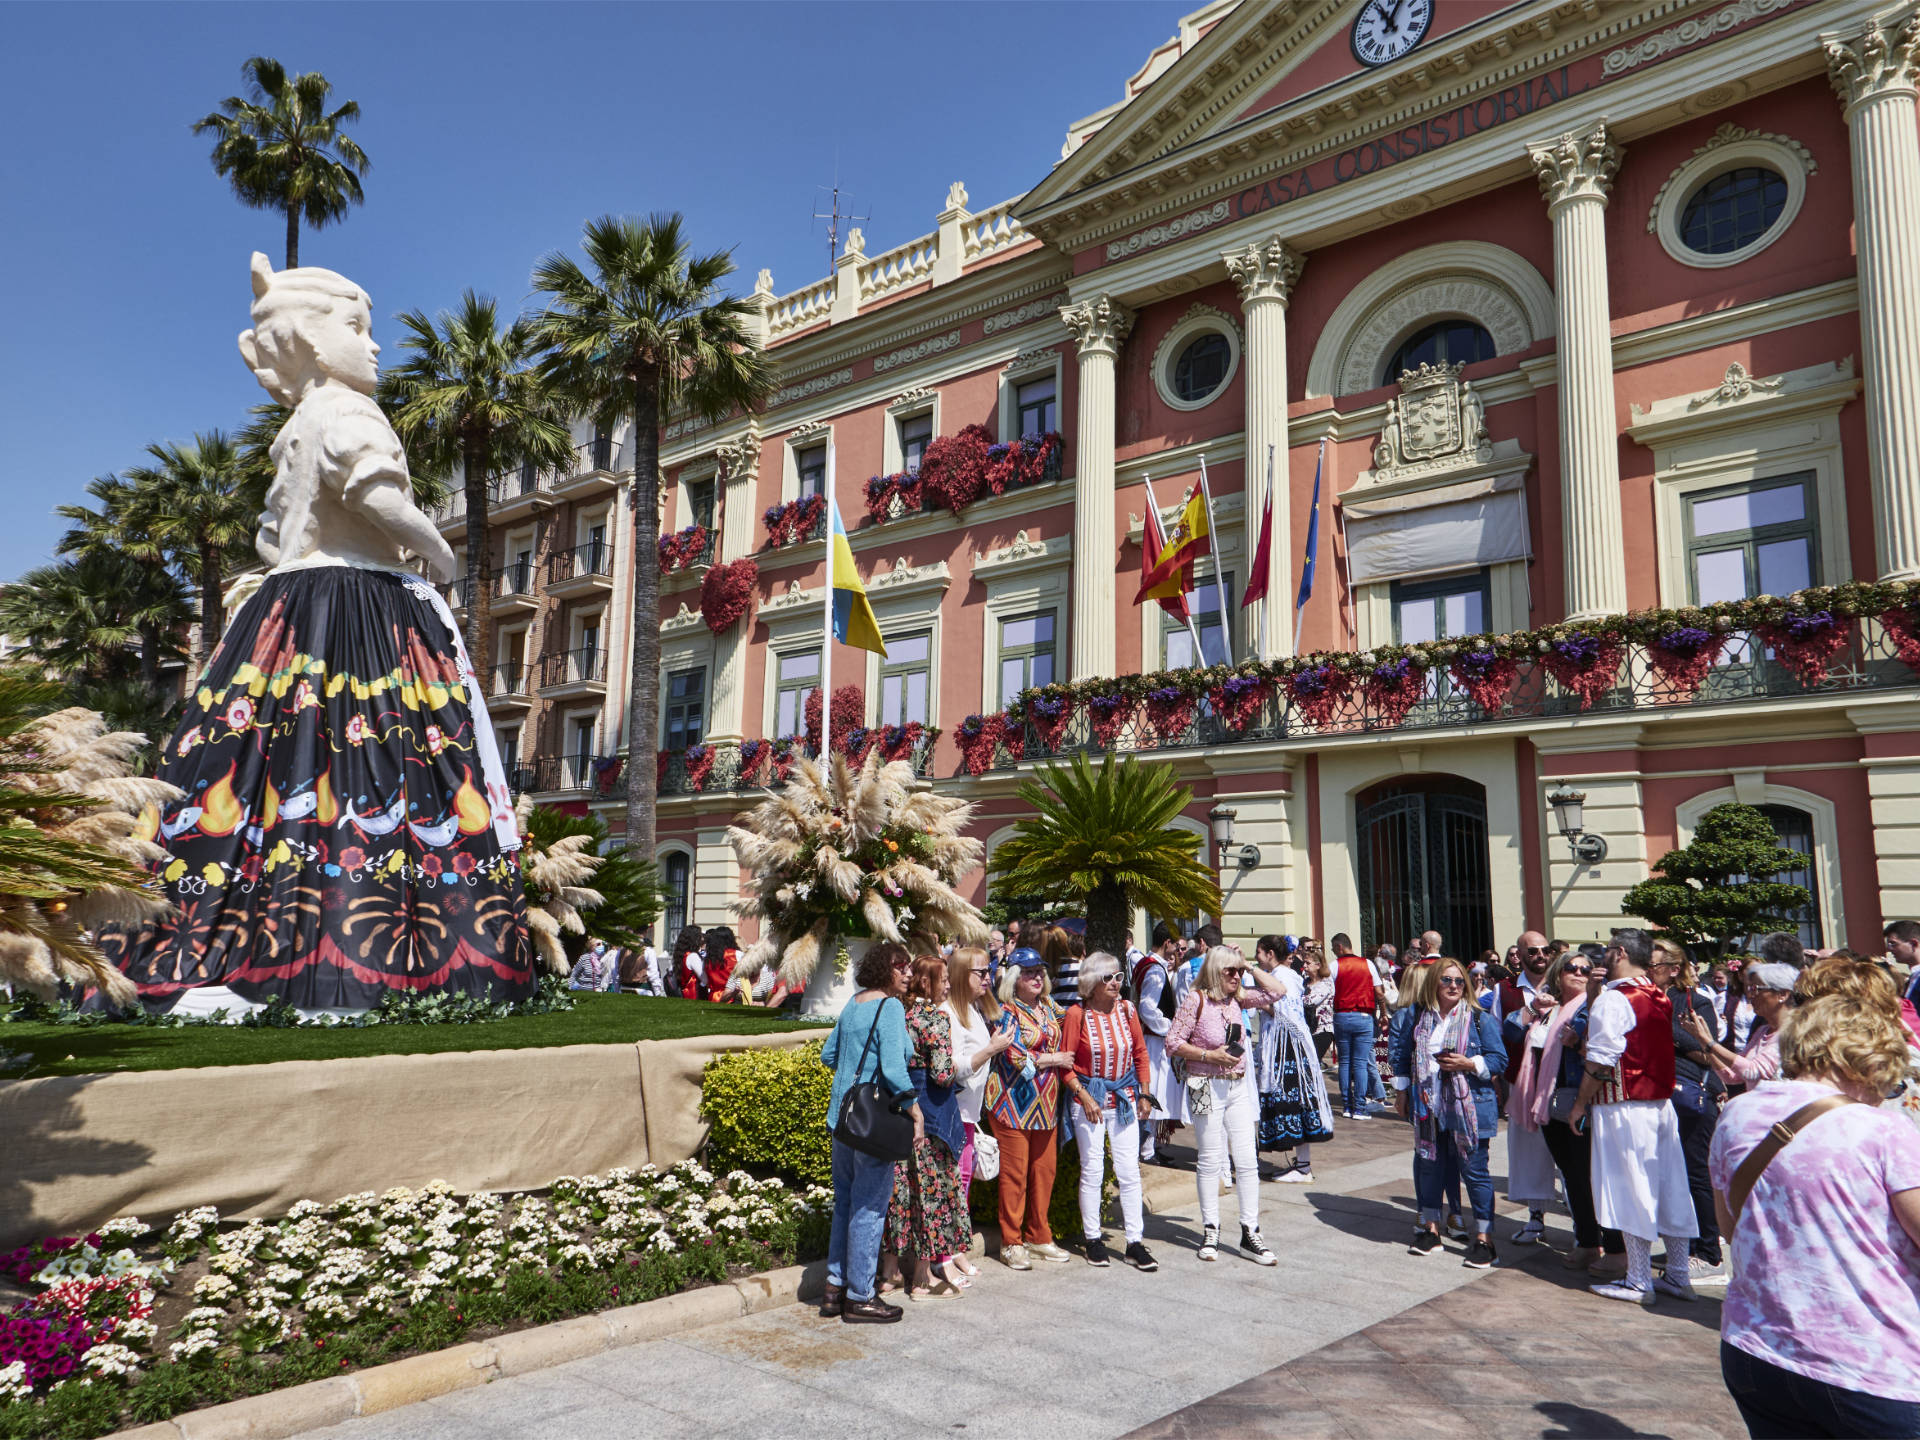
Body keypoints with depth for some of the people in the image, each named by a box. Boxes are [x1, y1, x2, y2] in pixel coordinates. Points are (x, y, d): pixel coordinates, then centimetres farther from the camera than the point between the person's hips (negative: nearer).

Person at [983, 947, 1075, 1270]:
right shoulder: (1006, 1012, -7)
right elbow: (1015, 1056, -16)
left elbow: (1062, 1046, 29)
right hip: (1014, 1101, -6)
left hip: (1046, 1104, 6)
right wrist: (1055, 1059, -7)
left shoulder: (1049, 1008, 14)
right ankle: (1011, 1243, 9)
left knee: (1045, 1170, 8)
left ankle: (1038, 1237, 22)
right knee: (1015, 1173, -2)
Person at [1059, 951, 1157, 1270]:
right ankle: (1093, 1239, 16)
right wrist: (1083, 1096, -12)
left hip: (1124, 1097, 3)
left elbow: (1140, 1054, 11)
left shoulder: (1127, 1010, 1)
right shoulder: (1077, 1015, -10)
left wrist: (1143, 1094, 8)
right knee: (1092, 1169, 2)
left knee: (1129, 1171, 2)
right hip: (1089, 1097, -3)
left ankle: (1135, 1242, 9)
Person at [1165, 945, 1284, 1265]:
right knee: (1210, 1161, 2)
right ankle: (1210, 1231, 16)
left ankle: (1250, 1234, 9)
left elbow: (1276, 991, 5)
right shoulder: (1196, 1000, -9)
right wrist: (1209, 1055, -16)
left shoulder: (1238, 998, 7)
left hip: (1239, 1087, 5)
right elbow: (1173, 1043, -9)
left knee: (1248, 1160, 3)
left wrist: (1250, 968, 1)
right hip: (1207, 1088, -5)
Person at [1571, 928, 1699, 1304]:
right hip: (1662, 1103, 8)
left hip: (1624, 1108, -8)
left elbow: (1600, 1062, -17)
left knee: (1630, 1193, 0)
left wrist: (1580, 1104, -7)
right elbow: (1661, 1050, 15)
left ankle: (1638, 1283, 7)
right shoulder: (1661, 998, 8)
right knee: (1670, 1189, 12)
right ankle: (1678, 1276, 22)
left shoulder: (1612, 1000, -16)